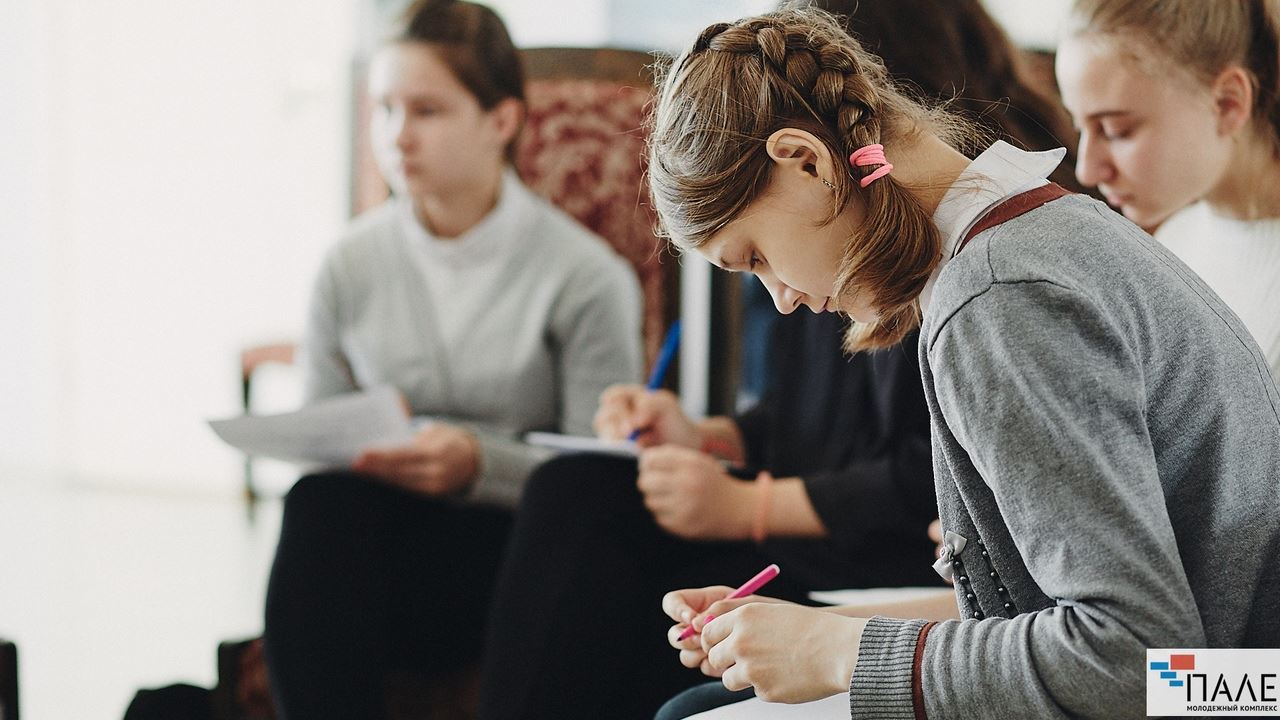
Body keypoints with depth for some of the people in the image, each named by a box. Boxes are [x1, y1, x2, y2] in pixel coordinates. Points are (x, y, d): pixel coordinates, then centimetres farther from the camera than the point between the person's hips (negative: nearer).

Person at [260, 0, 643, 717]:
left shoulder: (586, 276, -4)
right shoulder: (350, 265, 8)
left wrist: (479, 464, -22)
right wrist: (354, 454, -9)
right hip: (366, 529, 4)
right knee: (319, 498, -32)